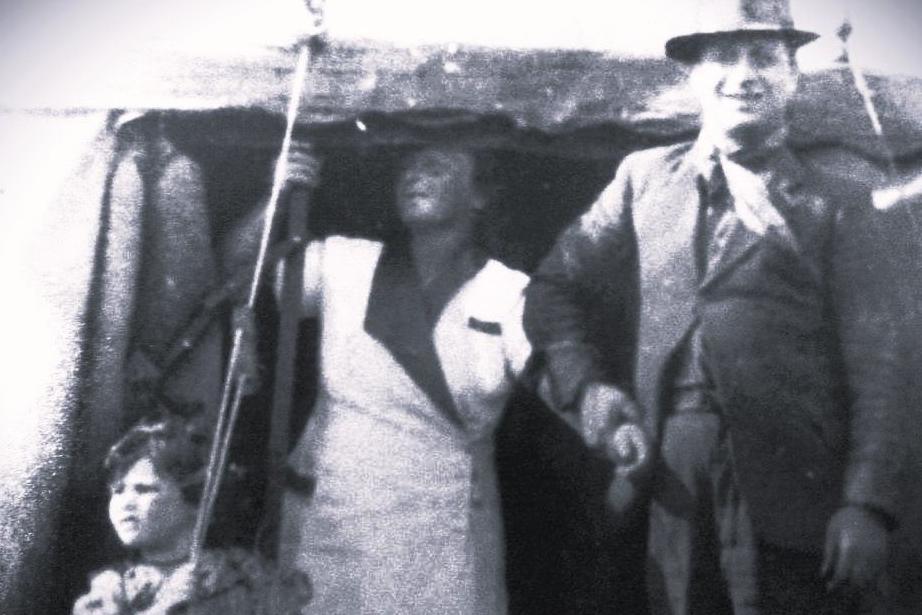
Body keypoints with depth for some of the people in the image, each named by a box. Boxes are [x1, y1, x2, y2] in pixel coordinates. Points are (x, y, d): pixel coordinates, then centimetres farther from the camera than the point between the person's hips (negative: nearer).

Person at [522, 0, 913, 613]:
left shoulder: (838, 205, 3)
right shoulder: (644, 176, 11)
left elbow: (876, 366, -2)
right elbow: (554, 286, 12)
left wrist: (868, 504, -11)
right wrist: (585, 384, -5)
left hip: (791, 484, -2)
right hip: (673, 477, 2)